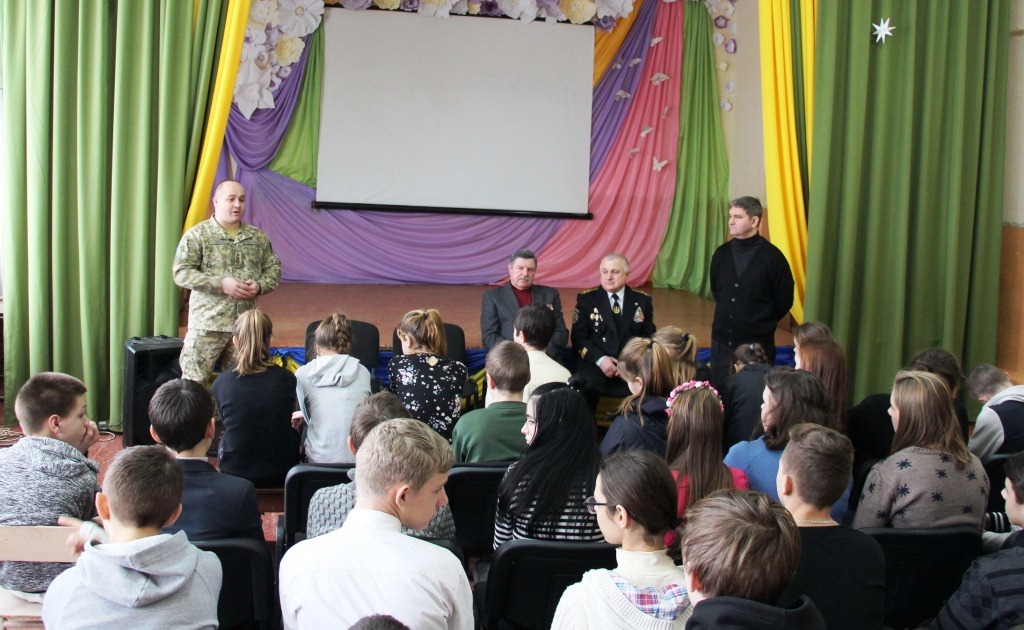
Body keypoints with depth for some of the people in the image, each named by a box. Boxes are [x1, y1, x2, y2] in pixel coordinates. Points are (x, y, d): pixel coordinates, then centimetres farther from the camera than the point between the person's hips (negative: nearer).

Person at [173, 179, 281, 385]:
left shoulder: (258, 237, 12)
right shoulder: (196, 235, -3)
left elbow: (273, 268, 15)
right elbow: (181, 273, -10)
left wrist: (260, 286, -7)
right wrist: (221, 284, -18)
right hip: (207, 324, -4)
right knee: (194, 380, -5)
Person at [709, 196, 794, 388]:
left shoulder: (772, 256, -11)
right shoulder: (722, 253, 2)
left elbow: (784, 301, -3)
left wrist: (764, 323, 7)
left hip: (757, 343, -4)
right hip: (722, 339, 4)